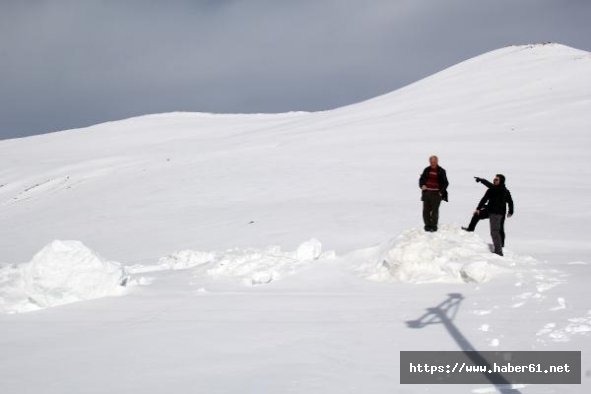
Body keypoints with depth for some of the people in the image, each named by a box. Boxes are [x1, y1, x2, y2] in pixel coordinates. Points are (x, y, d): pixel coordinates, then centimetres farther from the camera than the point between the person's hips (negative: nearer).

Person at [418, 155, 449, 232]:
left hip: (436, 193, -3)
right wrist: (422, 185, -2)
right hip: (427, 192, 3)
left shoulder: (441, 171, 1)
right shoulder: (427, 170, 11)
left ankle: (433, 226, 3)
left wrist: (441, 191, -8)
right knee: (426, 210, 1)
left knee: (435, 210, -4)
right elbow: (421, 179, 18)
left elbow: (445, 183, 3)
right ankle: (427, 225, 11)